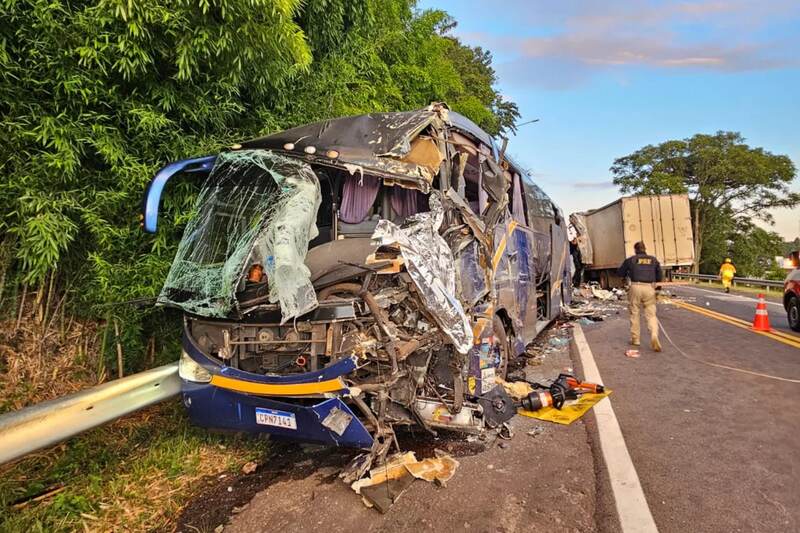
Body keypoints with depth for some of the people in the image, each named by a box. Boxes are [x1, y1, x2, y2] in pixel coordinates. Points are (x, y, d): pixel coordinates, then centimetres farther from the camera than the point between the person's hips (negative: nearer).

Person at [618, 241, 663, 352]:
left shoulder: (631, 260, 6)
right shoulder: (653, 260, 12)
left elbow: (620, 273, 13)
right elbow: (660, 277, 14)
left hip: (636, 287, -1)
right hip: (649, 288, 1)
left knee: (634, 313, 11)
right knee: (651, 314, 4)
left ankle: (635, 339, 17)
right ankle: (654, 336, -17)